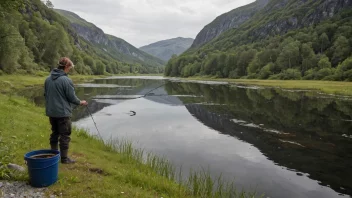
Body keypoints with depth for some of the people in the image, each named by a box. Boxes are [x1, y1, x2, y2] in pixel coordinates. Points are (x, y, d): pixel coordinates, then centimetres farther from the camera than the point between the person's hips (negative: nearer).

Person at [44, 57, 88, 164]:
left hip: (51, 112, 7)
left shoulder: (48, 79, 3)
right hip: (63, 112, -7)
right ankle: (64, 158, 10)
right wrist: (80, 102, 5)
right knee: (65, 135, 3)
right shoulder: (66, 80, -18)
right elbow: (72, 97, -14)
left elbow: (45, 94, 12)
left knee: (54, 133, 19)